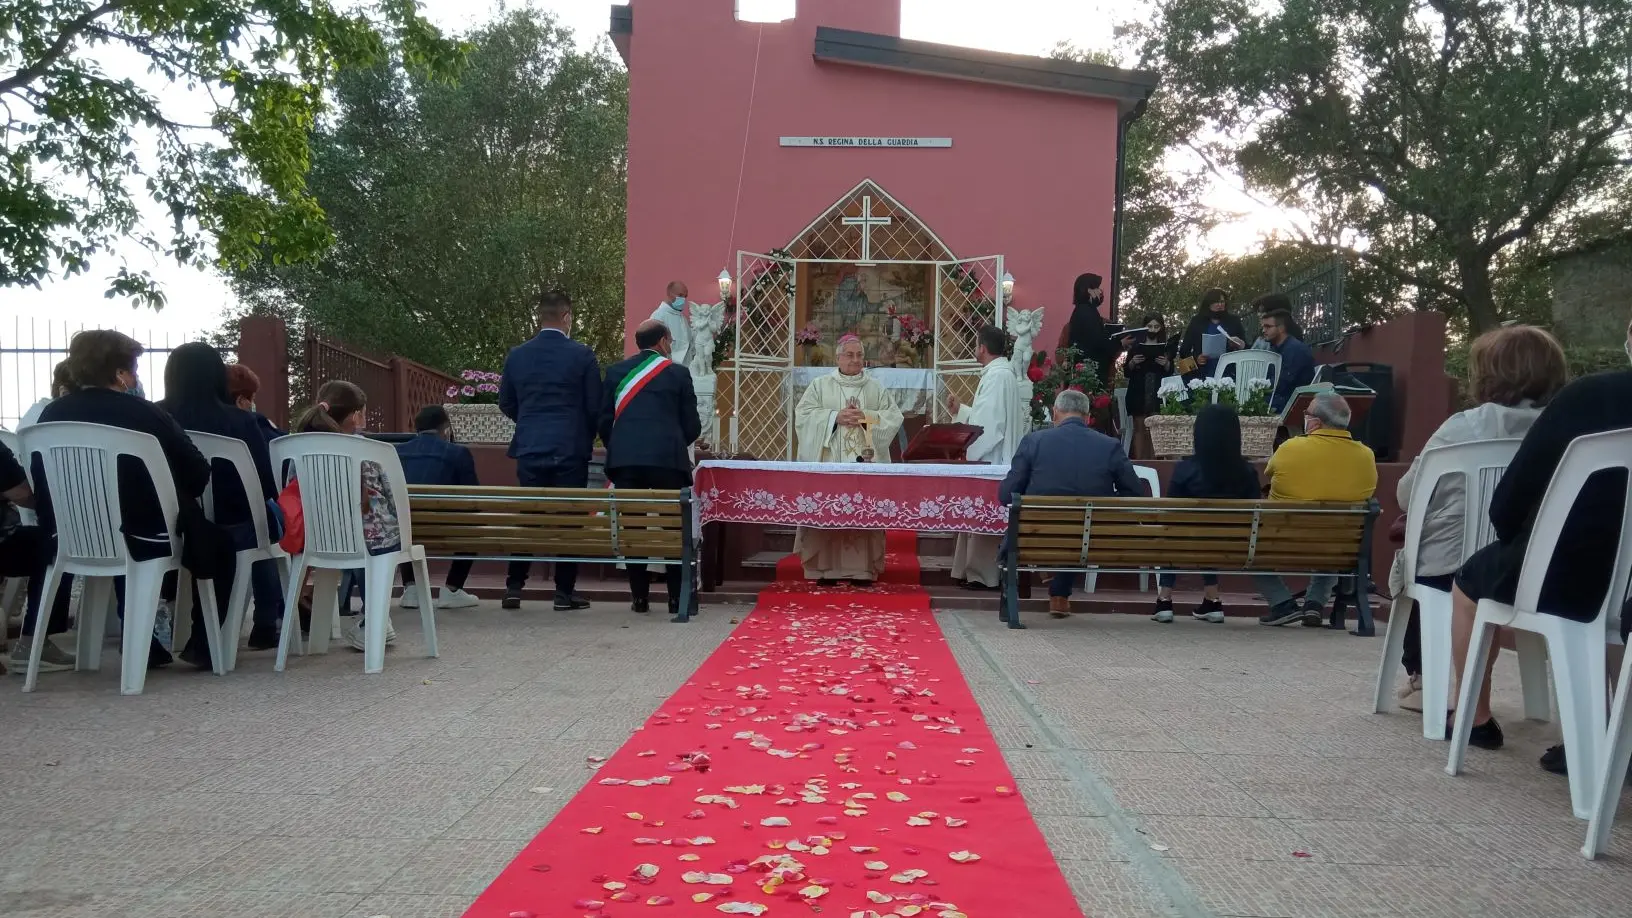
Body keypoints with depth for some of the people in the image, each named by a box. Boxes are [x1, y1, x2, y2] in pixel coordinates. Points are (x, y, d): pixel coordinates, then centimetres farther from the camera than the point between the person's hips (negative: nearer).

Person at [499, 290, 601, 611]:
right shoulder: (582, 355, -7)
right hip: (571, 449, -3)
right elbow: (595, 407, -4)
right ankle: (565, 591, 6)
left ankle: (514, 587, 11)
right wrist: (588, 436, 14)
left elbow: (506, 404, 11)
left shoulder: (517, 356, 3)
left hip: (529, 449, 3)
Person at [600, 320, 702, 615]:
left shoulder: (616, 371, 10)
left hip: (625, 459, 2)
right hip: (667, 458, -2)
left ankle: (639, 596, 8)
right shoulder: (678, 373, 5)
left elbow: (604, 419, 8)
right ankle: (677, 597, 5)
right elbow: (692, 425, 5)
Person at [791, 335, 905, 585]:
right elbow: (803, 414, 0)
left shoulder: (876, 388, 14)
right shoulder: (820, 385, 9)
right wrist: (835, 417, -11)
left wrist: (866, 418, -9)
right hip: (828, 461, -1)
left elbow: (894, 417, 6)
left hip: (864, 463, 1)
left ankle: (862, 570, -1)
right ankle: (825, 569, -2)